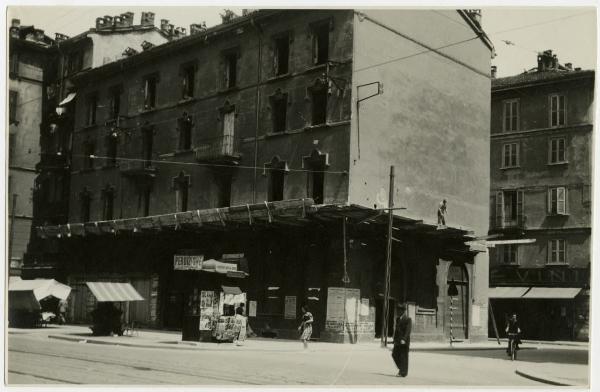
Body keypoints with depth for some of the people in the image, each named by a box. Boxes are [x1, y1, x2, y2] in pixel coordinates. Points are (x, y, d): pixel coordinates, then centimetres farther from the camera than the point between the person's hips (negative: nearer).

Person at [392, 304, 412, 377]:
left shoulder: (408, 320, -7)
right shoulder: (398, 319, 15)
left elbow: (408, 330, -16)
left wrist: (404, 339, -24)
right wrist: (395, 340, 15)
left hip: (405, 341, -7)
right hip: (398, 340, 7)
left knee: (403, 356, -3)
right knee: (394, 354, 3)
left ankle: (403, 373, 3)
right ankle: (401, 368, 20)